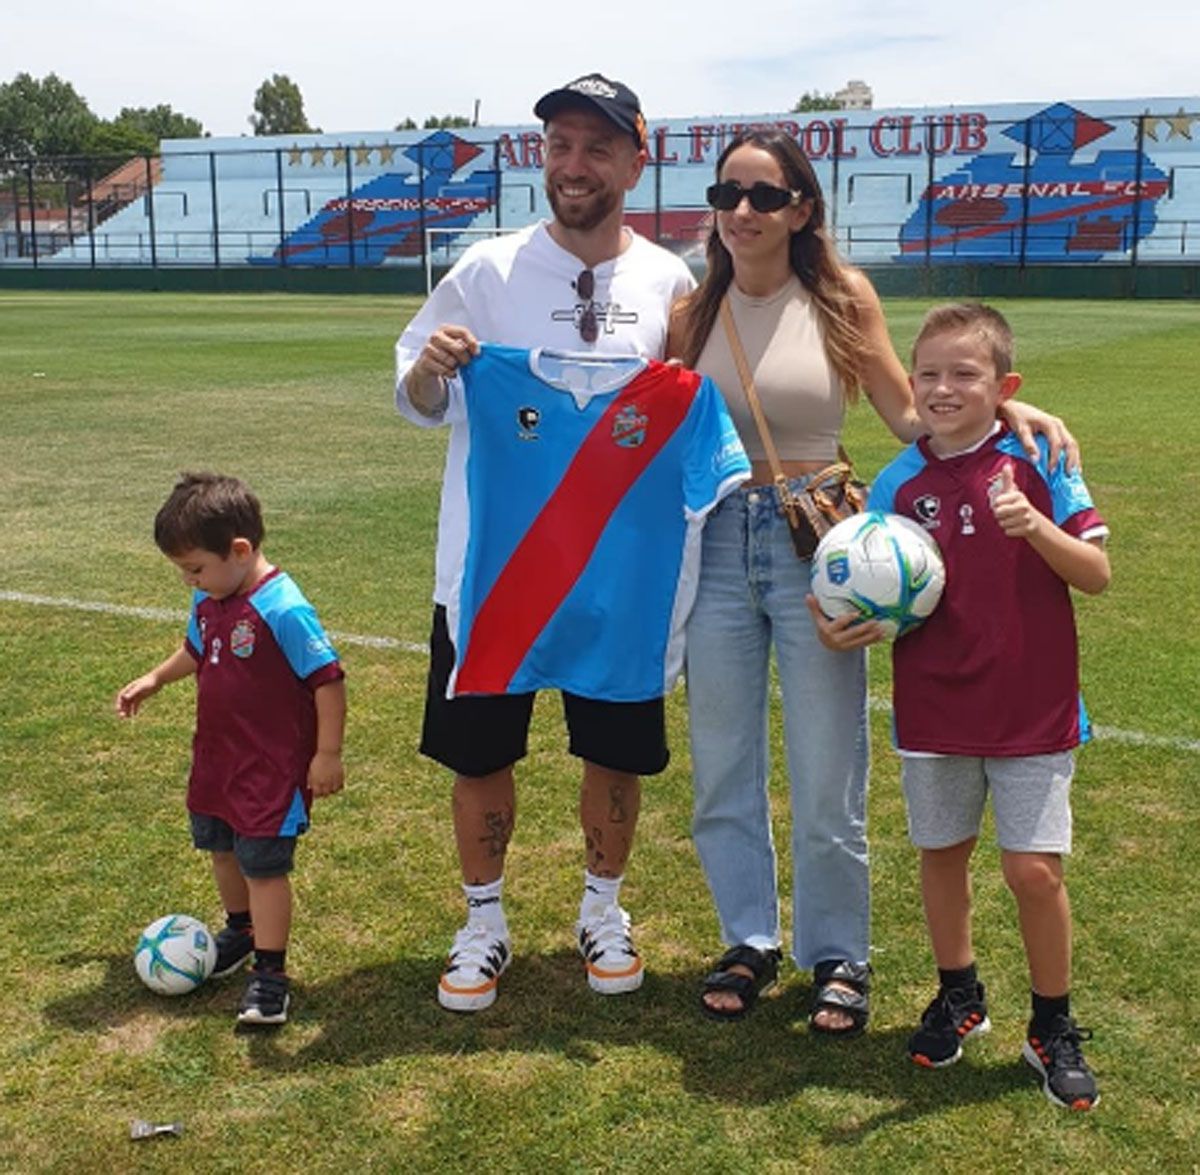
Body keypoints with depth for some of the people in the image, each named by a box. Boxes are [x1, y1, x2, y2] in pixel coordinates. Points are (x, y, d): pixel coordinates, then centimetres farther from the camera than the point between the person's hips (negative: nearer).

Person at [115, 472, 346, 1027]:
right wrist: (155, 679, 14)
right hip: (216, 756, 9)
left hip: (272, 767, -9)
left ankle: (270, 973, 11)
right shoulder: (208, 601, 0)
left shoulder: (284, 610, -26)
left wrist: (327, 754, -18)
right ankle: (240, 929, 46)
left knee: (263, 865, -2)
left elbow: (328, 679, -21)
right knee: (221, 848, 23)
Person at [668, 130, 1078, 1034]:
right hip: (716, 542, 3)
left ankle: (838, 955, 25)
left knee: (826, 775, 5)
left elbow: (910, 413, 0)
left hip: (813, 543, -2)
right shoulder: (692, 312, 4)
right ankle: (750, 939, 31)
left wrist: (1007, 407, -15)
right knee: (723, 766, 11)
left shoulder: (841, 297, -2)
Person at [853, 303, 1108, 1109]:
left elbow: (1097, 574, -10)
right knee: (942, 852, 15)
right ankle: (959, 996, 38)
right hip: (934, 706, 3)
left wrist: (1035, 525, -27)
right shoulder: (899, 483, -1)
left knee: (1035, 868, -1)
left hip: (1033, 706, -3)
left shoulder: (1038, 463, -8)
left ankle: (1054, 1027, 22)